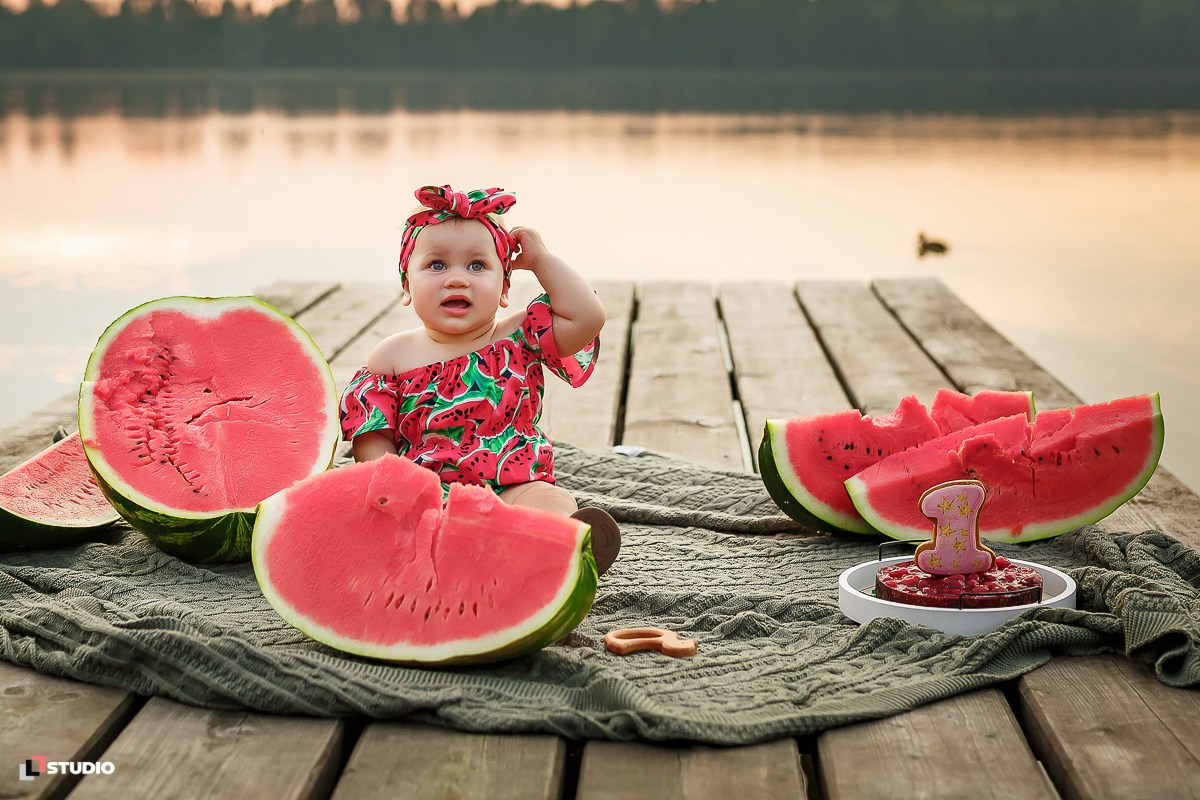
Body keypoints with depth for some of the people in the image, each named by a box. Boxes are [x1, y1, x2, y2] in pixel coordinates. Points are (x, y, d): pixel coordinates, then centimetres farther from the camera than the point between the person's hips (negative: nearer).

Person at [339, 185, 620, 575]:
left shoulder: (518, 340, 7)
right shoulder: (391, 357, 9)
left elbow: (587, 317, -6)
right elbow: (373, 440, 7)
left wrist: (539, 258, 4)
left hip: (514, 489, 0)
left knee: (553, 502, -31)